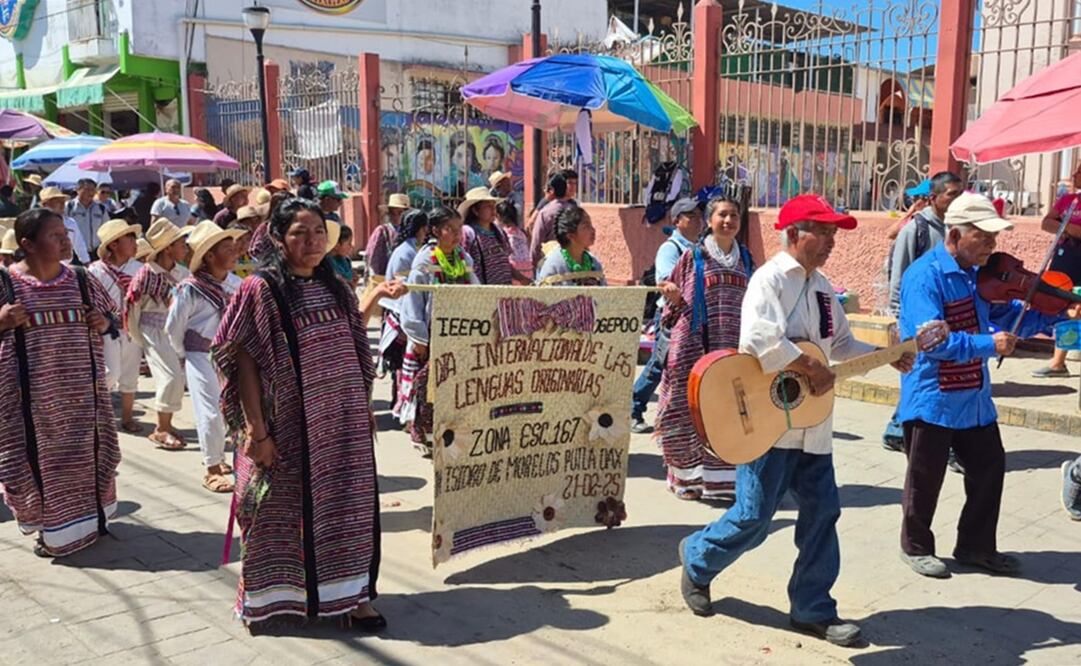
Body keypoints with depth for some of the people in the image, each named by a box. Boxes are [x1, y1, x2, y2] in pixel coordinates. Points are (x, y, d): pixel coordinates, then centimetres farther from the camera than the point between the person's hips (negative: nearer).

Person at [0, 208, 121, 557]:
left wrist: (105, 322, -5)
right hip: (33, 392, -4)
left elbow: (109, 315, 16)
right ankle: (49, 526, 22)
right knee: (40, 455, 4)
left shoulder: (80, 279, 4)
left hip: (79, 388, 4)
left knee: (85, 451, 14)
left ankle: (88, 518, 33)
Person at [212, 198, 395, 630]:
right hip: (291, 427, -5)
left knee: (347, 506, 11)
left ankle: (348, 593, 26)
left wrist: (365, 409, 13)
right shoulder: (261, 290, -8)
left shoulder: (335, 288, 9)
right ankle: (274, 597, 26)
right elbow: (245, 364, -11)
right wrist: (257, 432, -15)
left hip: (345, 424, 5)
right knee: (289, 509, 6)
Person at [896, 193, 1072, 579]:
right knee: (926, 479, 6)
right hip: (932, 399, -8)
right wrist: (988, 345, -28)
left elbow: (1009, 317, 13)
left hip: (975, 398, 8)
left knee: (989, 468, 15)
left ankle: (976, 547, 32)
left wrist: (1055, 315, -2)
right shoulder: (924, 276, -19)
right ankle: (915, 547, 27)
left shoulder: (979, 274, 5)